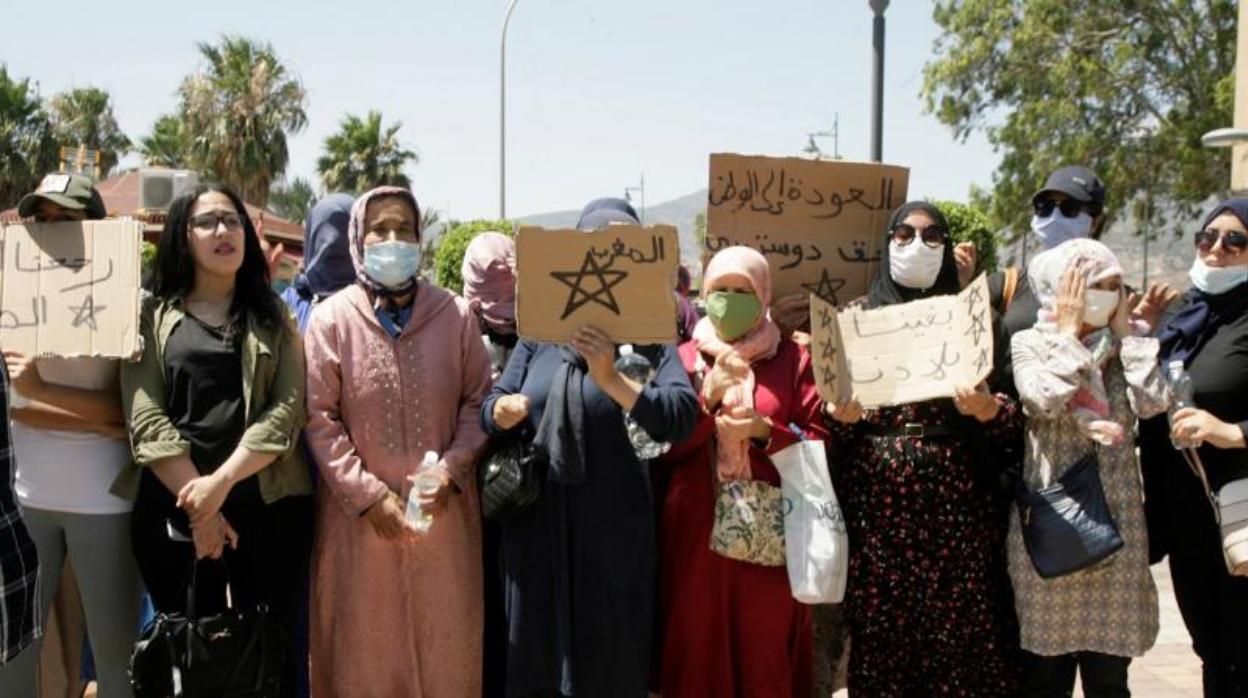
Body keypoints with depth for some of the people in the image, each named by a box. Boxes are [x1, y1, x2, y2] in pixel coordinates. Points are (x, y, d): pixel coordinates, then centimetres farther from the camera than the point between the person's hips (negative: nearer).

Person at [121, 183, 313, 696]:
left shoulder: (274, 317, 9)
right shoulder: (153, 315, 7)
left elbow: (288, 409, -3)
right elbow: (144, 416, -4)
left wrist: (222, 482, -15)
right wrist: (197, 505, -12)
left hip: (269, 506, 0)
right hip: (174, 509, 0)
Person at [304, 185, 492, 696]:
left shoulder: (456, 315, 0)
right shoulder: (332, 319, -5)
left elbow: (477, 402, 4)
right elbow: (319, 419, -6)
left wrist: (450, 470, -10)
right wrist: (368, 495, -12)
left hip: (445, 511, 1)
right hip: (360, 513, -1)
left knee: (444, 642, 13)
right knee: (364, 649, 10)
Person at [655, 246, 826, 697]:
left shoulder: (793, 360, 6)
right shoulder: (683, 359, 8)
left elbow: (819, 443, 2)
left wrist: (764, 430, -14)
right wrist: (709, 395, -14)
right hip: (696, 526, 1)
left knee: (766, 648, 3)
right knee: (696, 645, 3)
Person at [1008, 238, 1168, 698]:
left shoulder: (1125, 348, 11)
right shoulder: (1029, 344, -1)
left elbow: (1153, 403, -7)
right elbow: (1044, 400, -20)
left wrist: (1125, 331, -1)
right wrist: (1068, 331, -9)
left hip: (1116, 518, 4)